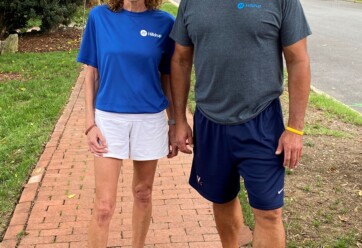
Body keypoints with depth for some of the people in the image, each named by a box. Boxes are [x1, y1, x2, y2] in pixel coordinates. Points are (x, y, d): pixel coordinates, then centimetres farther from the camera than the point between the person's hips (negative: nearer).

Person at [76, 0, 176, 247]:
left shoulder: (165, 22, -4)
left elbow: (167, 78, 4)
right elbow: (92, 73, 0)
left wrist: (173, 122, 6)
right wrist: (90, 122, -3)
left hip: (150, 119, 1)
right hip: (109, 118, -1)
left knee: (143, 193, 16)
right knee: (104, 205, -1)